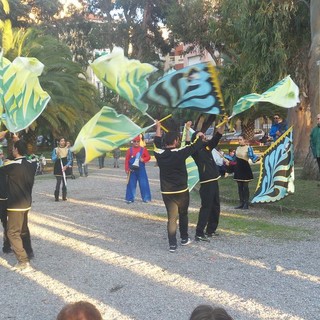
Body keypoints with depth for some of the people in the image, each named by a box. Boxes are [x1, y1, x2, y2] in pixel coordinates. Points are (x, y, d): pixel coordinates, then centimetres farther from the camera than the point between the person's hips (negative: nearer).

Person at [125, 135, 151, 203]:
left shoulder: (143, 149, 1)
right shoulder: (129, 150, 1)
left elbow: (148, 157, 3)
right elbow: (126, 160, 1)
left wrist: (143, 159, -17)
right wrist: (127, 169, -6)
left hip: (141, 170, 0)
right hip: (132, 170, 0)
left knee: (143, 184, 2)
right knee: (131, 184, 4)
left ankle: (146, 198, 13)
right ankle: (130, 198, 12)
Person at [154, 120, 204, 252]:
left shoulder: (159, 154, -4)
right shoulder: (179, 153, -17)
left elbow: (157, 142, 15)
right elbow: (194, 146, -6)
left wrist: (158, 128, 30)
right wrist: (198, 136, 15)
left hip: (166, 192, 3)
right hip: (182, 191, -3)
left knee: (172, 218, 5)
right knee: (183, 215, 17)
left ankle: (172, 244, 0)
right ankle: (184, 238, 30)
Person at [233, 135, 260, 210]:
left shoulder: (248, 148, -11)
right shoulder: (237, 148, 10)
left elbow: (252, 157, -22)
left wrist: (257, 157, -39)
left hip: (245, 168, -7)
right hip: (238, 169, 7)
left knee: (245, 186, -1)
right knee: (240, 186, 9)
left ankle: (246, 204, 6)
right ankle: (241, 203, 16)